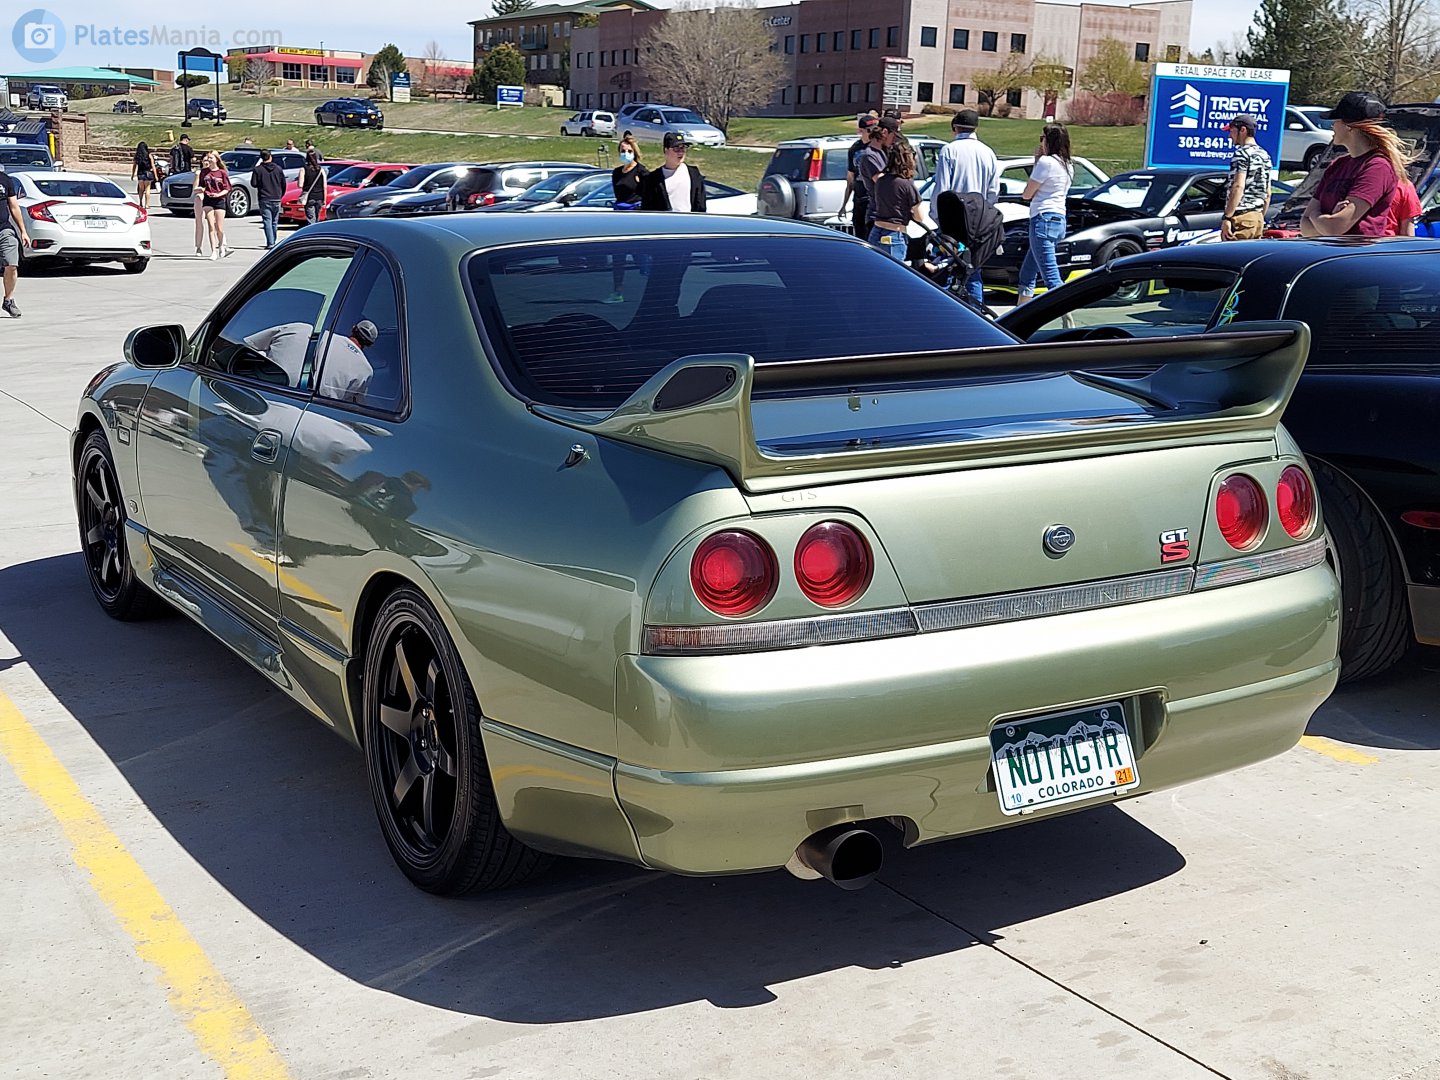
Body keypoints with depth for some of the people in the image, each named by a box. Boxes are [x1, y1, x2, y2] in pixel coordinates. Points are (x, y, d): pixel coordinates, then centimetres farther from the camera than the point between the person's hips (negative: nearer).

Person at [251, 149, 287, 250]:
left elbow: (253, 184, -7)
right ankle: (273, 242, 19)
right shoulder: (278, 169, 3)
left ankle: (270, 243, -13)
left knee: (267, 221, -4)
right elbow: (283, 184, 7)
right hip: (276, 199, 3)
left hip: (264, 199, -3)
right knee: (274, 222, 13)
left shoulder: (258, 169, -5)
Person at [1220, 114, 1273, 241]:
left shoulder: (1242, 153, -9)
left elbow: (1238, 187, -19)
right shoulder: (1265, 155, 19)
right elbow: (1267, 193, 21)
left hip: (1241, 217, -9)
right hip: (1258, 217, 9)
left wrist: (1227, 217, -21)